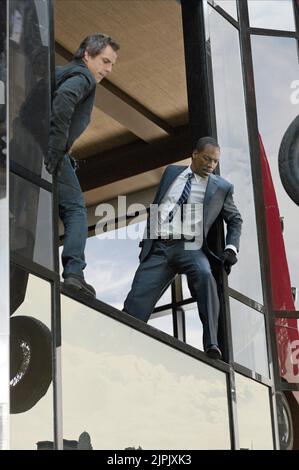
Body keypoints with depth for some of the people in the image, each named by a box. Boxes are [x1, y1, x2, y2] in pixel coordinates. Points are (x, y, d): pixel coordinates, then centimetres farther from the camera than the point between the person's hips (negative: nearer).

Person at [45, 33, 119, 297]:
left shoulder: (58, 73, 28)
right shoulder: (82, 76, 2)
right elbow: (63, 99, -20)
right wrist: (55, 151, -20)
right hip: (49, 153, -7)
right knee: (75, 210, -1)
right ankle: (73, 272, -16)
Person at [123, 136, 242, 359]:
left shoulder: (222, 187, 12)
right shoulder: (172, 172, 19)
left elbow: (235, 220, 21)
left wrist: (231, 248, 5)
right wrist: (146, 238, 16)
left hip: (190, 248, -2)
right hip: (159, 247, 2)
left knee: (204, 274, -34)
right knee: (137, 303, -14)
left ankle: (212, 345, -38)